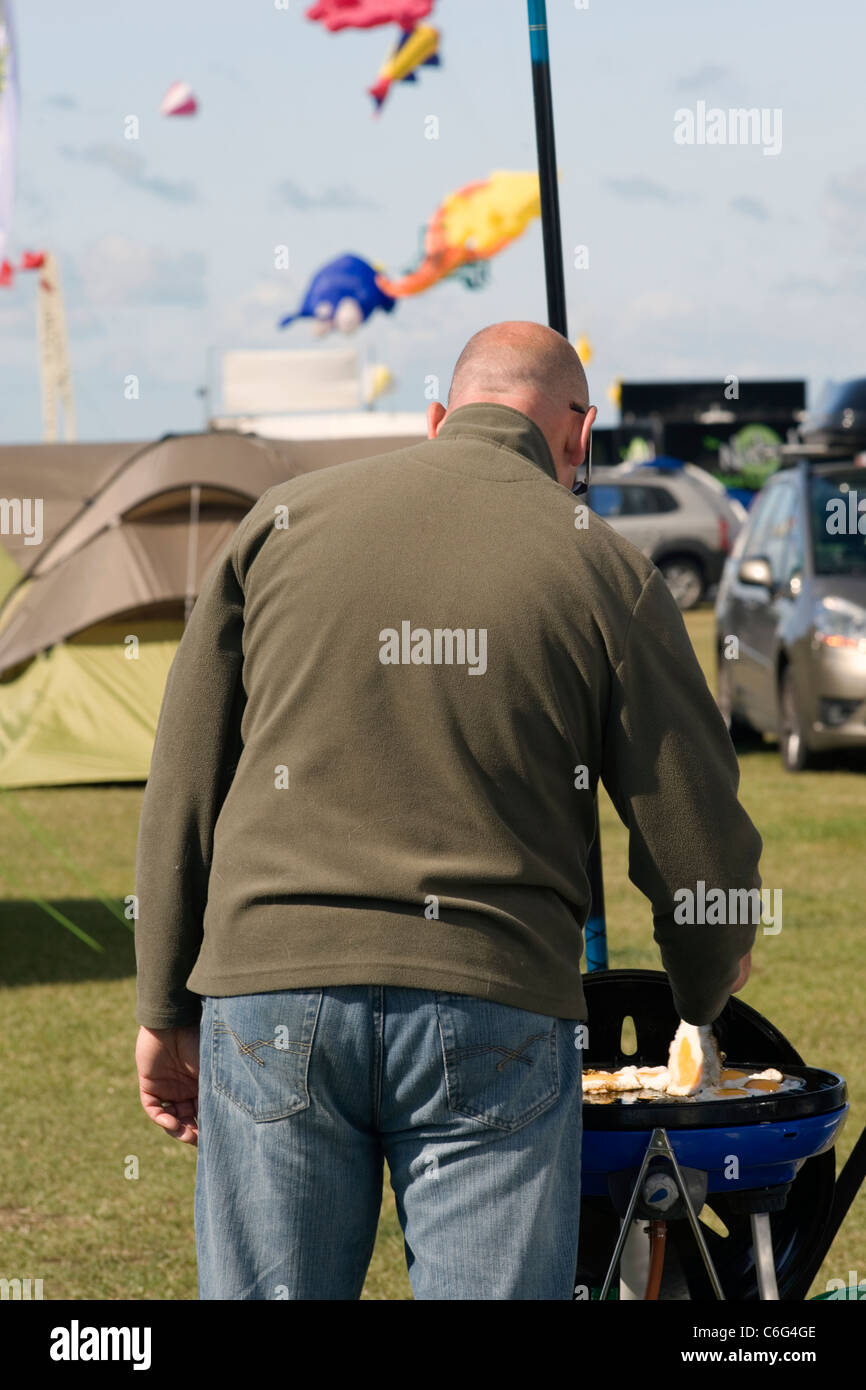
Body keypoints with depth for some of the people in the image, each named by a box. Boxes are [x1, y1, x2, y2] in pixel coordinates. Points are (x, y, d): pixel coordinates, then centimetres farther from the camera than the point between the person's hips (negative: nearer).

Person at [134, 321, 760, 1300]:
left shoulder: (283, 521, 11)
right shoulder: (603, 569, 4)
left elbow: (183, 786, 11)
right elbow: (696, 843, 6)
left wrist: (167, 1010, 19)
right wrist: (705, 993, 26)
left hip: (268, 979, 2)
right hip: (497, 1002, -2)